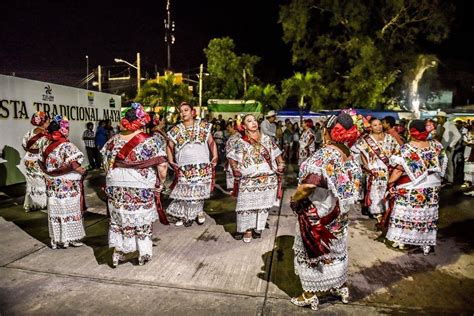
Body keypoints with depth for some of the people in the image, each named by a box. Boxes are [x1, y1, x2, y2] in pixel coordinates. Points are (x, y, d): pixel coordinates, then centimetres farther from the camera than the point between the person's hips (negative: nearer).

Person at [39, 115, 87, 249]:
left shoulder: (45, 144, 4)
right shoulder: (67, 146, -18)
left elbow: (41, 162, 14)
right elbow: (73, 163, -29)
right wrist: (79, 169, -13)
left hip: (52, 185, 7)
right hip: (68, 185, -6)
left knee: (55, 211, 14)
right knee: (69, 210, 5)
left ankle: (56, 239, 24)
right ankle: (71, 238, 16)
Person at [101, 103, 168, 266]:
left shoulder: (113, 140, 2)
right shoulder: (151, 141, -12)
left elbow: (106, 163, 9)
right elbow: (162, 166, -16)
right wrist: (160, 183, -2)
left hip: (116, 187, 3)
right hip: (142, 189, -3)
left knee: (118, 219, 17)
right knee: (142, 221, 11)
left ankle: (118, 252, 24)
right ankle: (143, 255, 22)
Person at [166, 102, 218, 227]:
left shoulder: (203, 126, 6)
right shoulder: (176, 130, 8)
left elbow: (211, 142, 5)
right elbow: (170, 147, 12)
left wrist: (215, 157, -7)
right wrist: (171, 161, 0)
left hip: (202, 166, 0)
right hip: (183, 168, 0)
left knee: (199, 190, 5)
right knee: (184, 191, 1)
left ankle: (198, 212, 26)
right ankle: (183, 215, 18)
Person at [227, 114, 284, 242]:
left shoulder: (267, 139, 8)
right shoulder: (241, 142, 2)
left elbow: (277, 155, 13)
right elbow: (231, 157, 7)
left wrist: (280, 167, 2)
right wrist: (237, 171, -3)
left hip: (269, 180, 2)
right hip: (248, 182, -2)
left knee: (263, 206, 9)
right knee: (247, 206, -3)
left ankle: (257, 228, 25)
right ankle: (247, 230, 14)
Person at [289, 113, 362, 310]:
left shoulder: (324, 155, -24)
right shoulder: (349, 156, -1)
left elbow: (309, 184, -30)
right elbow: (353, 184, 5)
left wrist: (294, 200, -15)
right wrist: (343, 202, 15)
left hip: (317, 212, -7)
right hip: (338, 212, 8)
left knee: (311, 250, 8)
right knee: (335, 248, 22)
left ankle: (310, 295, 20)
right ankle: (341, 287, 39)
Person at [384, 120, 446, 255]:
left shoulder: (406, 148, -18)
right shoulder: (435, 145, -5)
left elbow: (399, 169, -20)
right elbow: (442, 164, 6)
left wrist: (390, 182, -9)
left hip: (410, 188, -4)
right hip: (431, 187, 4)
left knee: (405, 213, 10)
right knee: (427, 214, 14)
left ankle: (401, 240, 20)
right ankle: (426, 243, 23)